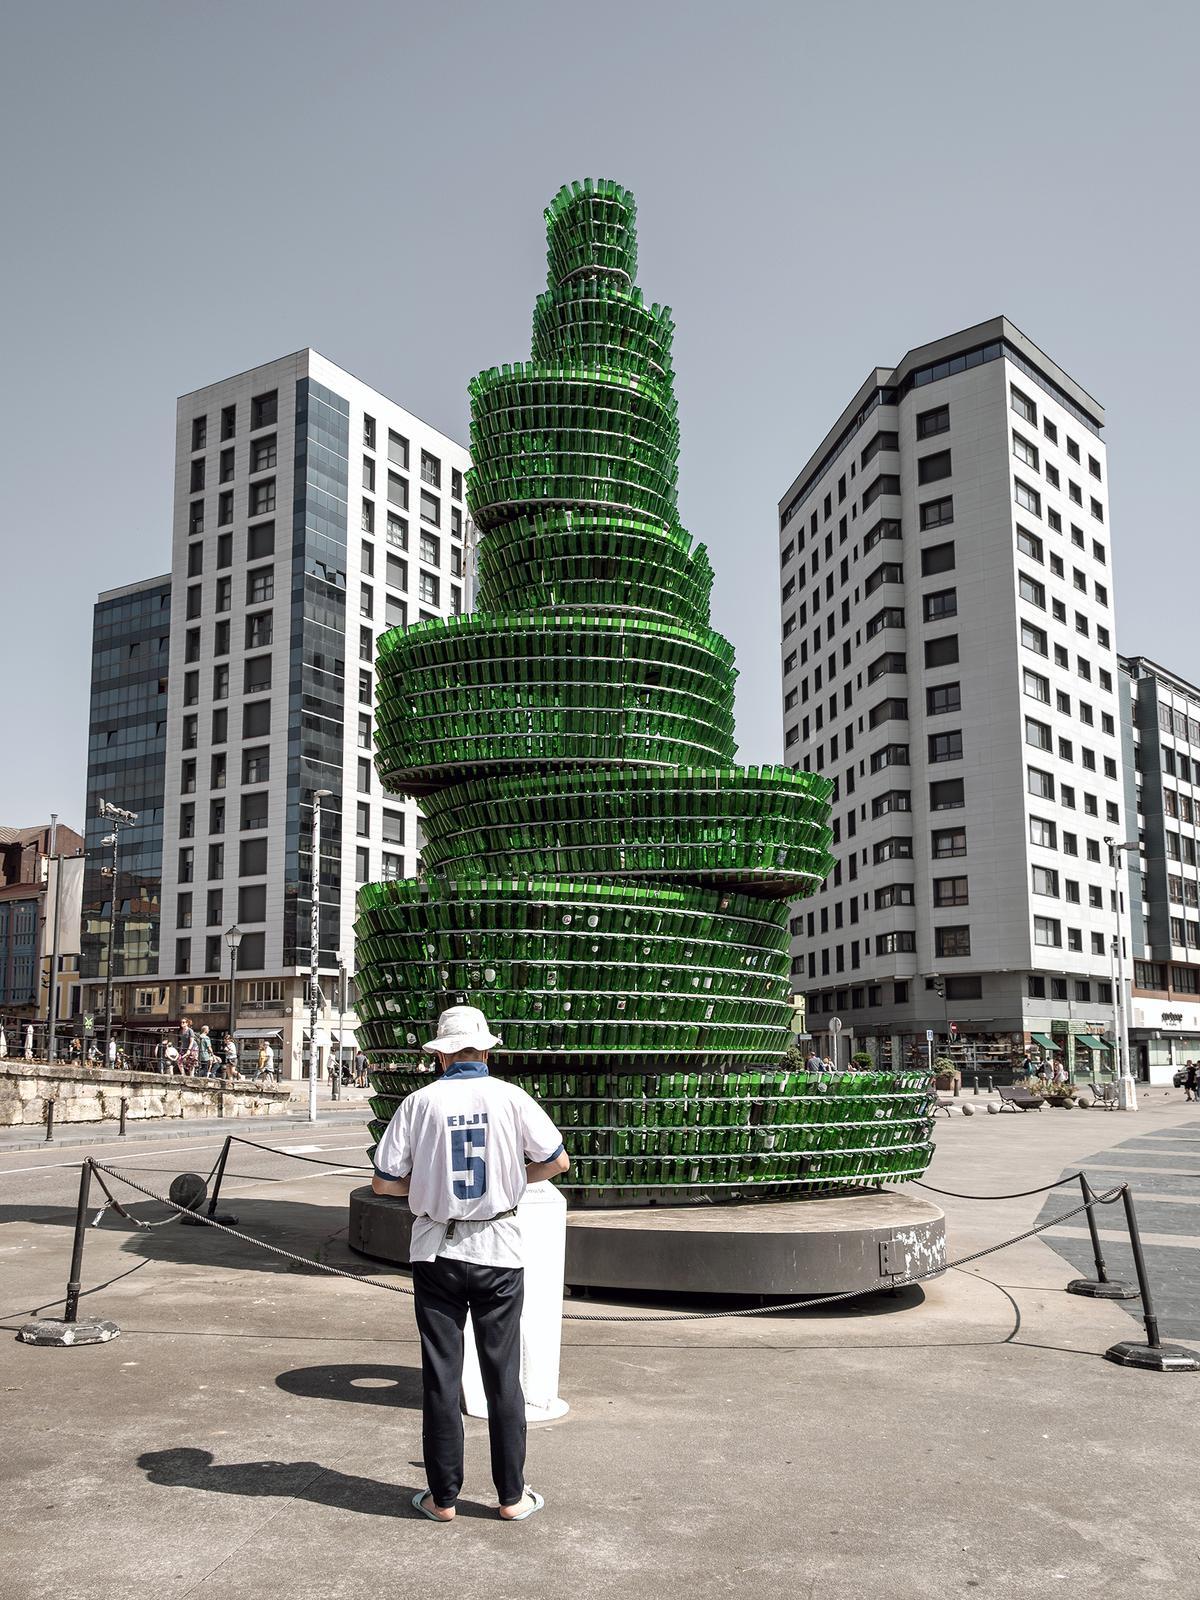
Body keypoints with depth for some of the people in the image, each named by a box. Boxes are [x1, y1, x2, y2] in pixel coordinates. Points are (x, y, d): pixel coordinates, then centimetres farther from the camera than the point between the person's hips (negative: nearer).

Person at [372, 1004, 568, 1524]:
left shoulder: (420, 1102, -6)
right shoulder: (509, 1097, -6)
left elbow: (384, 1181, -4)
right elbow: (557, 1160, 3)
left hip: (436, 1252, 0)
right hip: (498, 1251, 0)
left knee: (440, 1377, 9)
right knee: (502, 1376, 9)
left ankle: (443, 1497, 17)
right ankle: (512, 1496, 17)